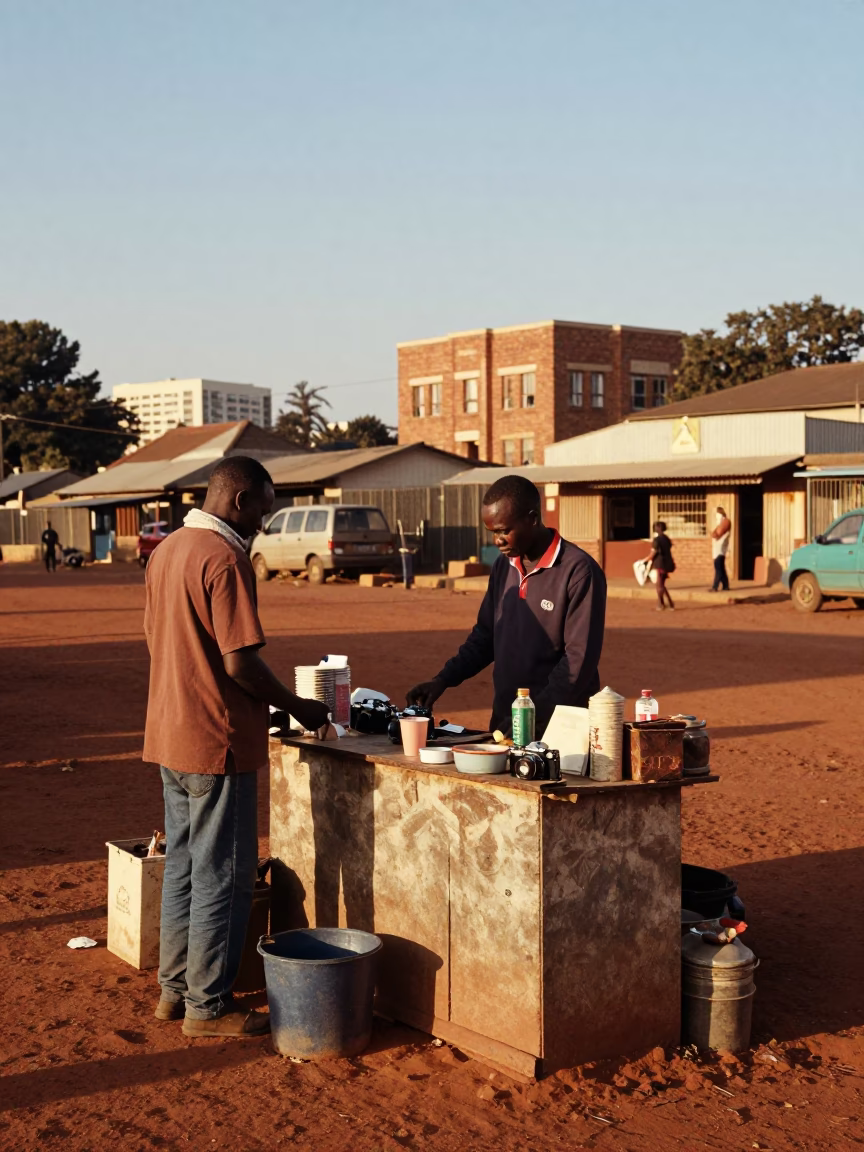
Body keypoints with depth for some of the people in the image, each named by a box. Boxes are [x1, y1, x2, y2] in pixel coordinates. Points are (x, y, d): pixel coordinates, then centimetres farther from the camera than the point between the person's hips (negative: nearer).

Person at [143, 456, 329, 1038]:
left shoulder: (167, 550, 10)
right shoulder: (225, 559, -18)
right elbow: (241, 662, -22)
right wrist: (298, 707, -7)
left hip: (169, 732, 9)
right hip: (217, 741, -9)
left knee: (184, 866, 17)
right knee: (223, 875, 1)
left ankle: (176, 989, 26)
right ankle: (207, 1006, 9)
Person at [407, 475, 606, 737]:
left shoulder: (578, 571, -14)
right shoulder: (503, 567, 8)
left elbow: (579, 659, -18)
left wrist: (532, 716, -21)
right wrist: (443, 679, 3)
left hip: (557, 730, -6)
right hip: (504, 723, 6)